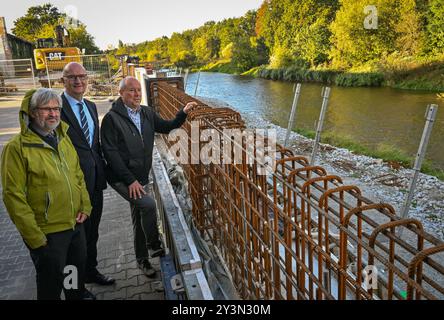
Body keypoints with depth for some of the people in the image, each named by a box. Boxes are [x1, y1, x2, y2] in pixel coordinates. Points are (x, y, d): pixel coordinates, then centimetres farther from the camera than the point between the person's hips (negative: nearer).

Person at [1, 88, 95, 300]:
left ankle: (78, 295, 50)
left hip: (76, 225, 6)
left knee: (78, 273, 25)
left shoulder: (63, 139, 6)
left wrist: (85, 206, 2)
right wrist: (35, 238, -17)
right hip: (47, 234, -6)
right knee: (52, 284, 13)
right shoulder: (17, 148, -15)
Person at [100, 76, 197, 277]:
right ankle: (154, 246, 0)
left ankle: (142, 259, 30)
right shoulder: (112, 118, -13)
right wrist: (130, 180, -19)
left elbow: (166, 127, 14)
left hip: (140, 177, 6)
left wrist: (183, 113, -5)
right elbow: (110, 152, -16)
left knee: (139, 219, 15)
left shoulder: (147, 113, 5)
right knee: (148, 204, -23)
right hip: (121, 178, -6)